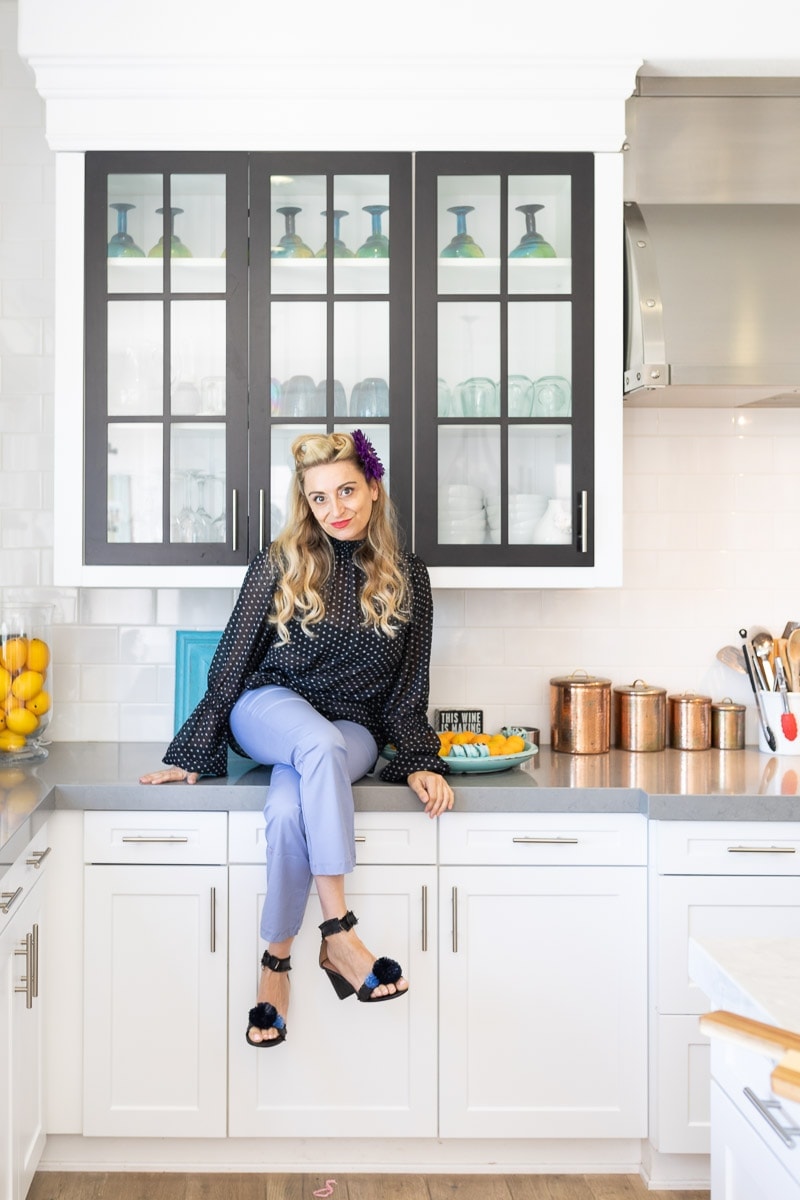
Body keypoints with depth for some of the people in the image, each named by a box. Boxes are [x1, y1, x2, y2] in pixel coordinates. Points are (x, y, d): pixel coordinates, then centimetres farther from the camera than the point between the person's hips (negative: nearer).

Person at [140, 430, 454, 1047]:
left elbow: (409, 684, 5)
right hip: (270, 707, 0)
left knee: (288, 808, -33)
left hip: (355, 726, 1)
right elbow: (232, 661, 1)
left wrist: (420, 763, -4)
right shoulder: (281, 565, -3)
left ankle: (278, 960, -14)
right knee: (320, 746, -38)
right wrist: (193, 756, 1)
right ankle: (339, 933, -33)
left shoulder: (407, 576, 2)